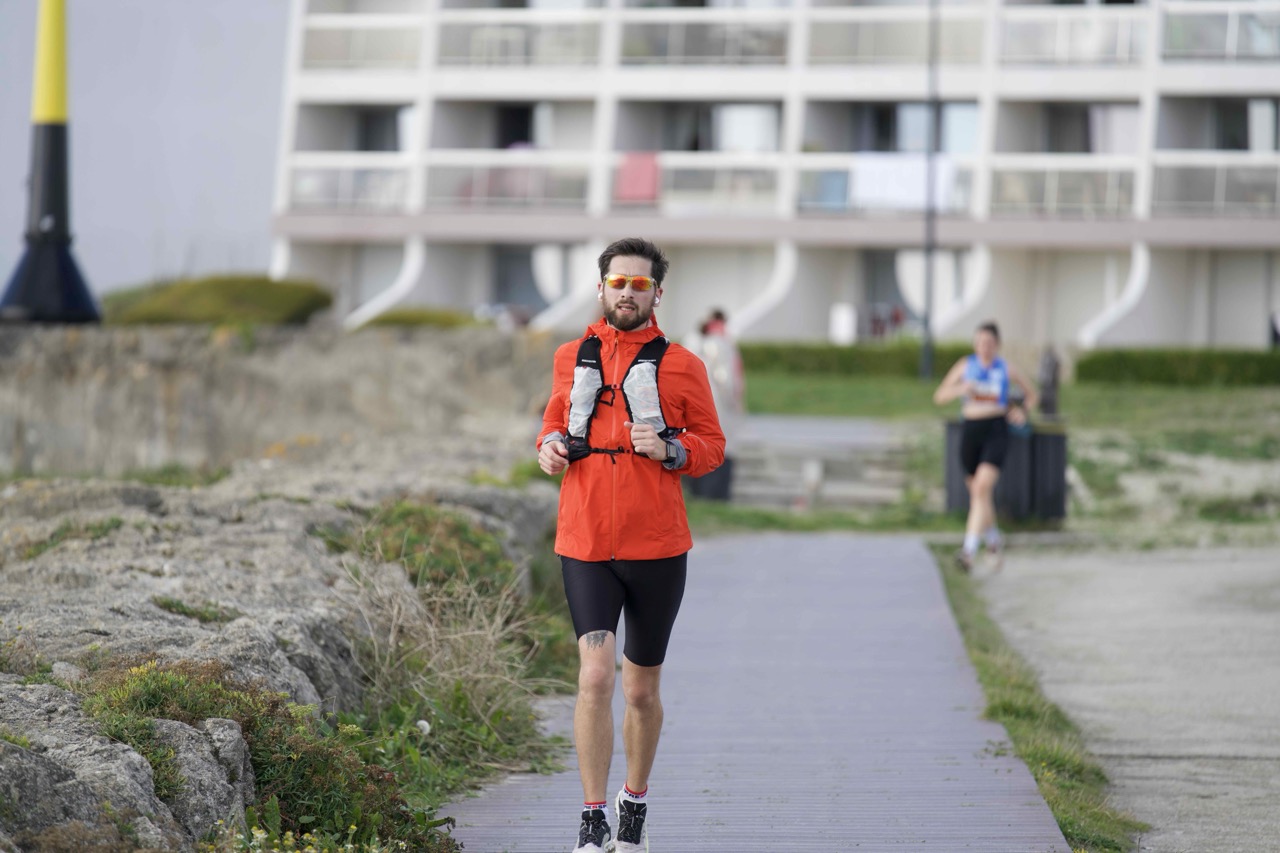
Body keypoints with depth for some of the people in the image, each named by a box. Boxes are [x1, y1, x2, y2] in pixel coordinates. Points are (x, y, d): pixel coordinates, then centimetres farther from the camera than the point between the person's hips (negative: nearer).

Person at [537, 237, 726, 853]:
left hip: (657, 547, 0)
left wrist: (670, 449, -15)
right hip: (585, 544, 0)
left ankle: (635, 802, 33)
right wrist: (551, 446, -1)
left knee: (641, 689, 11)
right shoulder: (572, 358, 8)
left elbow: (712, 444, 5)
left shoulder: (680, 365, 1)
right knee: (595, 675, -15)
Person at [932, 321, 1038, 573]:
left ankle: (970, 550, -27)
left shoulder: (1006, 369, 3)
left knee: (982, 488, -20)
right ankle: (994, 538, 41)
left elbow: (1031, 394, 19)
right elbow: (939, 396, 5)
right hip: (970, 430, 3)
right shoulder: (965, 365, 5)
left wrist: (1022, 412, -1)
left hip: (996, 431, -3)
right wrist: (960, 389, -15)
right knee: (977, 492, 14)